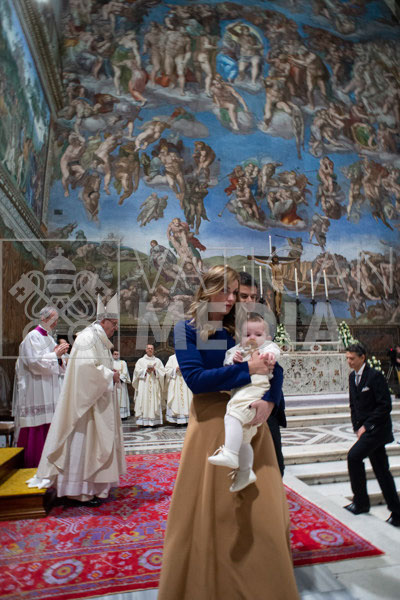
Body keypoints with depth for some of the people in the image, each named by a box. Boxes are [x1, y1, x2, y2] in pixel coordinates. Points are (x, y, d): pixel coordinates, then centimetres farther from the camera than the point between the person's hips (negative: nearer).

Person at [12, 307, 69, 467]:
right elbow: (35, 362, -19)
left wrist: (59, 353, -2)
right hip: (35, 388, -8)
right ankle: (31, 463, 9)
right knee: (35, 427, -3)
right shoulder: (33, 337, -10)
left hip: (49, 389, 8)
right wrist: (55, 354, -15)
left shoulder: (49, 338, 15)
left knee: (48, 423, 10)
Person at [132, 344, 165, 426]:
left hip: (154, 385, 1)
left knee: (154, 402, -6)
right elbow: (137, 371, 2)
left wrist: (155, 370, -9)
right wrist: (146, 370, -11)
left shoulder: (158, 360, 15)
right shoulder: (141, 360, 13)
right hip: (143, 385, -1)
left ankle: (154, 421, -4)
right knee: (144, 401, -9)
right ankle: (144, 421, -8)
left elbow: (163, 371, 7)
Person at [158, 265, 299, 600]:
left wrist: (268, 400, -17)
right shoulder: (187, 329, -3)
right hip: (211, 423, -3)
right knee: (209, 511, 8)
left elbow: (272, 371, 3)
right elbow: (195, 379, -16)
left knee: (260, 509, 9)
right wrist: (246, 369, -19)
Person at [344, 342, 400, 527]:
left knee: (353, 456, -15)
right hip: (366, 429, 8)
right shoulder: (352, 377, 9)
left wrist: (366, 426, -16)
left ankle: (361, 501, 3)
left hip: (377, 428, -8)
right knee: (381, 470, 12)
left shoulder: (375, 376, -15)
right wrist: (357, 427, 5)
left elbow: (385, 406, -18)